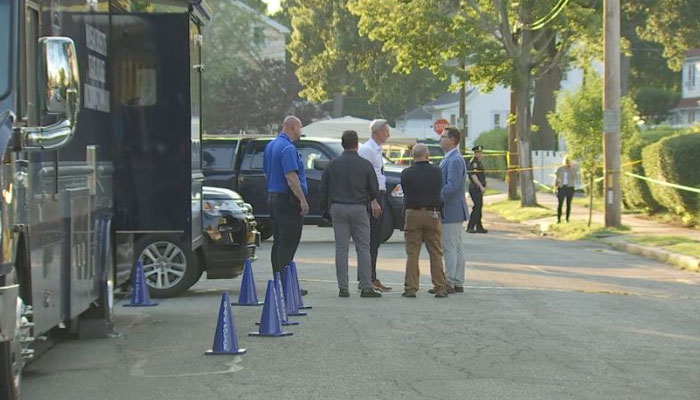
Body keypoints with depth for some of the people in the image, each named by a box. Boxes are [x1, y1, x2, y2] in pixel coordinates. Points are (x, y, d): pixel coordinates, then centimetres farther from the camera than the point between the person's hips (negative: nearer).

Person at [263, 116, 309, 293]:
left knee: (278, 242, 13)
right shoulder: (288, 148, -16)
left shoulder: (270, 146, 15)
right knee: (288, 244, -9)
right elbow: (291, 177, -23)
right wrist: (303, 200, -22)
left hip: (273, 197, 10)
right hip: (288, 200, -10)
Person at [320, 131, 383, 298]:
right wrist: (374, 201, 26)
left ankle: (343, 288, 2)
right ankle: (366, 287, -3)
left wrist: (326, 208, 16)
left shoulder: (333, 164, 2)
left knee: (341, 248, 4)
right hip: (358, 208, -2)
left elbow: (324, 188, 5)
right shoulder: (365, 164, -3)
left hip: (338, 208, 2)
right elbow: (374, 188, 5)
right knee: (363, 248, 2)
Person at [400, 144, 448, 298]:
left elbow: (405, 193, 8)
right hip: (432, 214, 0)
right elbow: (440, 192, 9)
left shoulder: (406, 173, -3)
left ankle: (410, 288, 1)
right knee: (436, 253, 6)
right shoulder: (436, 172, -1)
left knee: (412, 254, 3)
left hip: (412, 214, 0)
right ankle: (440, 288, 6)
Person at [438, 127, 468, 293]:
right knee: (456, 247, 12)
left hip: (451, 211, -10)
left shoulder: (455, 160, -17)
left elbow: (453, 186, -24)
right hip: (453, 211, 10)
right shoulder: (448, 159, 16)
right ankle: (458, 283, 17)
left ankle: (450, 283, -4)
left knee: (450, 248, -7)